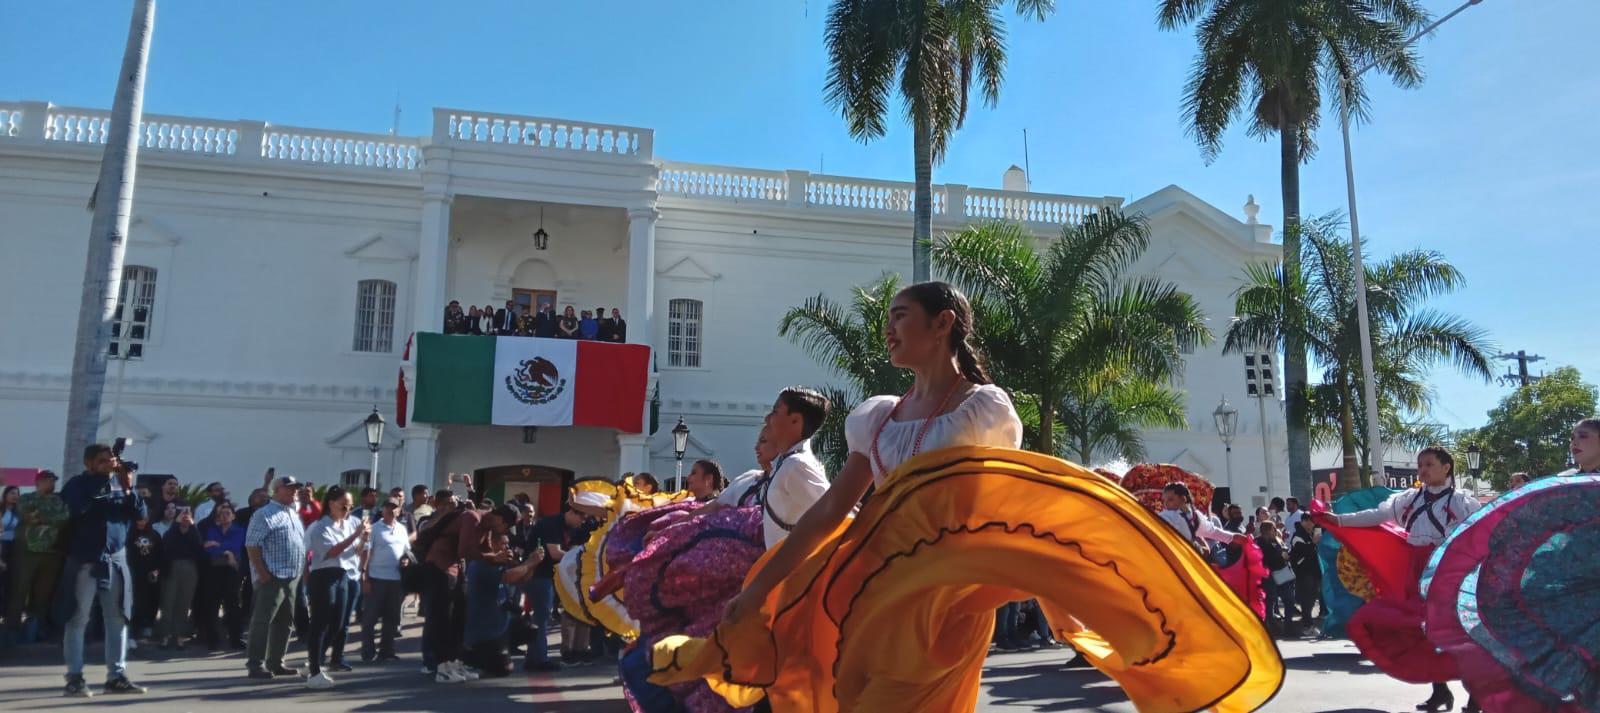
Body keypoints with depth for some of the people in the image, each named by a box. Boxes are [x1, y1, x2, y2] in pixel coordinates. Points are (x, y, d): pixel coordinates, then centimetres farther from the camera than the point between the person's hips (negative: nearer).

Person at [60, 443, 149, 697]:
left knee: (118, 619, 4)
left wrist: (128, 489, -12)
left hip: (115, 560, 4)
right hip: (84, 561, -4)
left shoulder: (119, 483, 10)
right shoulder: (77, 484, 0)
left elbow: (141, 513, 3)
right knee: (78, 619, -1)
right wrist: (105, 476, -21)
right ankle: (74, 678, 5)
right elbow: (78, 506, -23)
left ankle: (116, 677, 10)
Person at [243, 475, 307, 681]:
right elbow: (252, 544, -14)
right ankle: (255, 664, -1)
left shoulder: (294, 514, 18)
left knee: (285, 622, 11)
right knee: (262, 621, -6)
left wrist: (303, 569, 15)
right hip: (272, 578, -9)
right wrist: (262, 573, -18)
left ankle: (275, 662, 19)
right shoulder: (265, 514, -8)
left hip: (292, 578, 9)